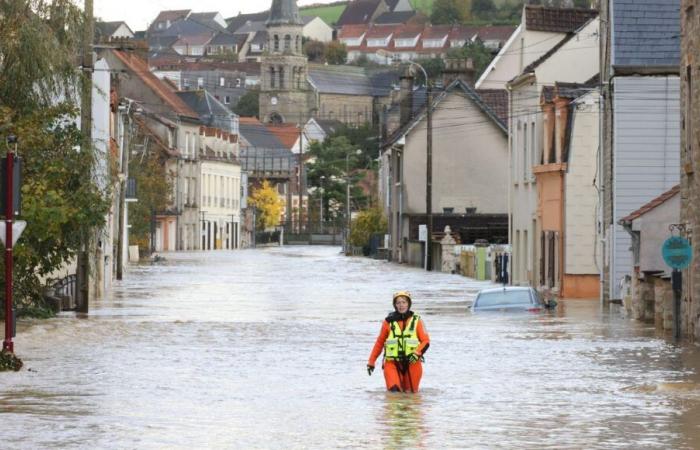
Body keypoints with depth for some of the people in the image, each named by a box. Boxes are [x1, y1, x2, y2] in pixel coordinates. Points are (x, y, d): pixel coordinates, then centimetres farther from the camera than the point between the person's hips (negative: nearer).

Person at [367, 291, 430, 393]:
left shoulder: (416, 321, 4)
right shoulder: (388, 321, 5)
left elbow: (426, 341, 1)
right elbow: (379, 343, 13)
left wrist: (417, 353, -17)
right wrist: (371, 362, 13)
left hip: (412, 362, 1)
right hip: (392, 362, -1)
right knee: (394, 390, -20)